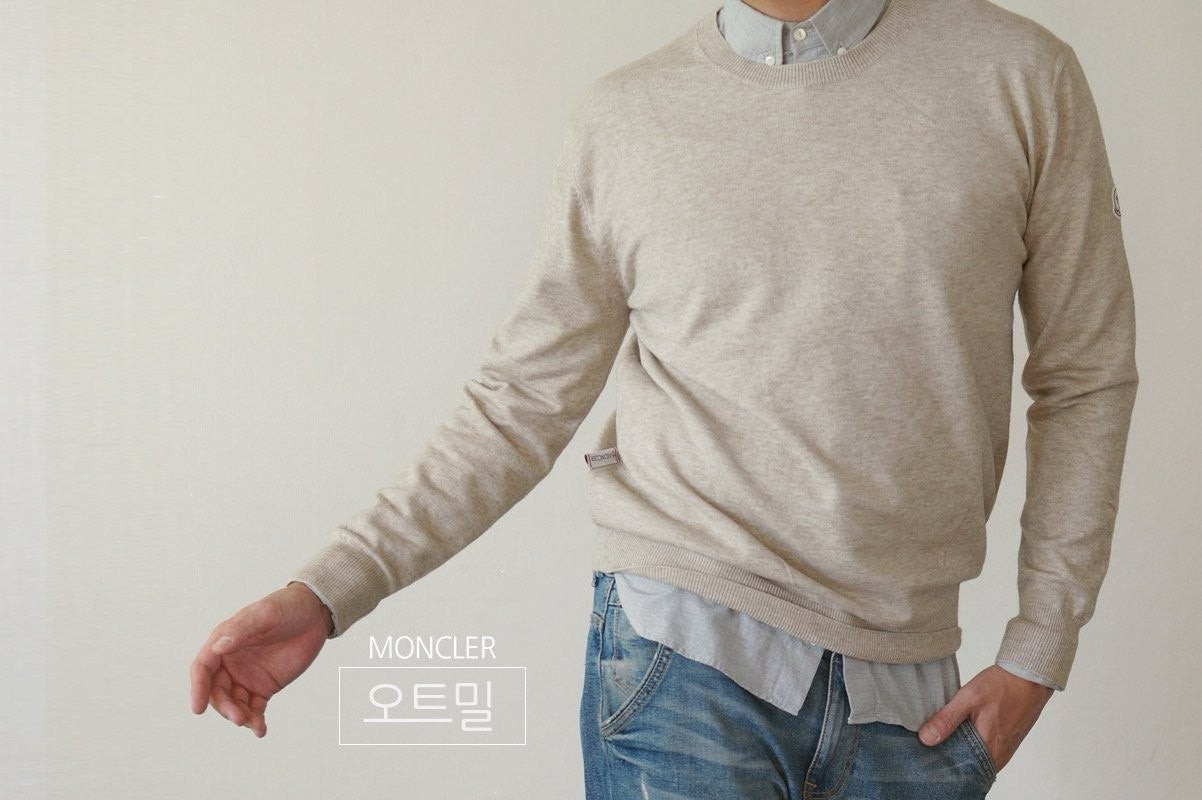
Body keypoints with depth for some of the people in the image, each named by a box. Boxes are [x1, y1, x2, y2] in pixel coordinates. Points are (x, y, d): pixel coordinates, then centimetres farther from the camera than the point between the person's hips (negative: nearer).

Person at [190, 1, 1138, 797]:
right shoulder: (623, 118, 1)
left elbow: (1085, 377, 6)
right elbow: (524, 402, 4)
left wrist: (1040, 648, 2)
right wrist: (328, 591, -5)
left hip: (909, 682, 2)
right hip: (688, 654, -1)